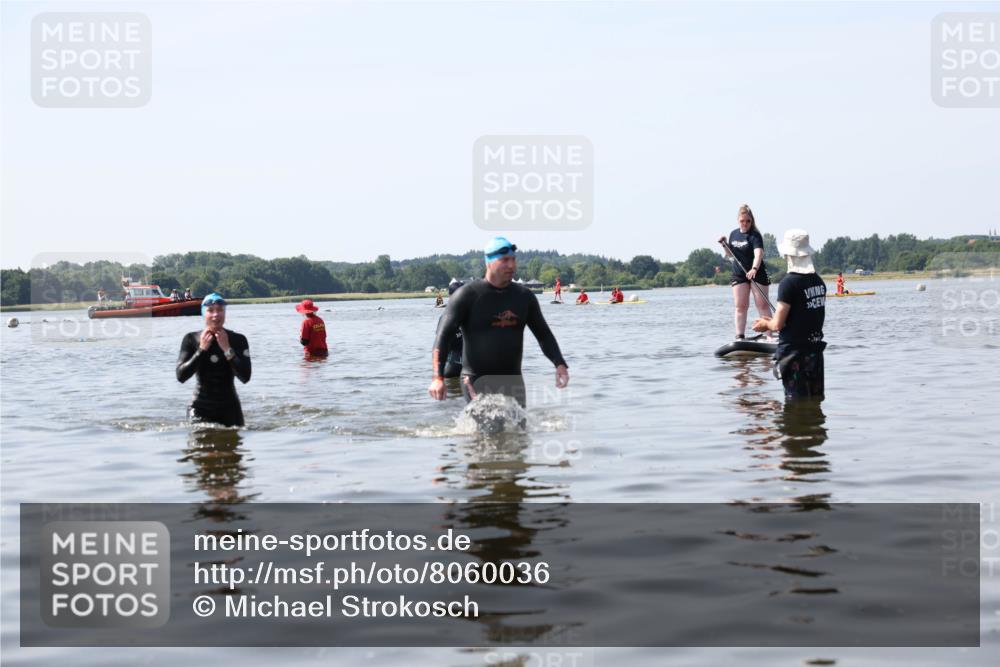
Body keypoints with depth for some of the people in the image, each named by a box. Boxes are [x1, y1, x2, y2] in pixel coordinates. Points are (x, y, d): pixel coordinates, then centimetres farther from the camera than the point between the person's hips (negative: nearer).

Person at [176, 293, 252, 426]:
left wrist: (227, 350, -17)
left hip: (229, 408, 1)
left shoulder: (238, 340, -2)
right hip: (201, 407, -1)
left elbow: (245, 377, -11)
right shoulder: (191, 339, 0)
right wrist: (201, 350, -15)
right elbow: (181, 376, -10)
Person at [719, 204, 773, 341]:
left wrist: (754, 269, -44)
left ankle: (769, 335, -2)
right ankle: (740, 336, 4)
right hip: (739, 274, 5)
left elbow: (759, 253, -28)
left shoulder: (755, 235, -12)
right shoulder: (734, 234, 7)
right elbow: (731, 254, 19)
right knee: (741, 306, 2)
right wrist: (724, 245, 0)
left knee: (763, 305, -3)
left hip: (757, 273, -5)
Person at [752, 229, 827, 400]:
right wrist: (771, 322, 21)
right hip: (815, 349, 7)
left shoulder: (789, 283, -17)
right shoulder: (819, 281, 5)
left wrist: (766, 323, 7)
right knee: (816, 398, 15)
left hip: (794, 351, -7)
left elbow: (778, 325, -17)